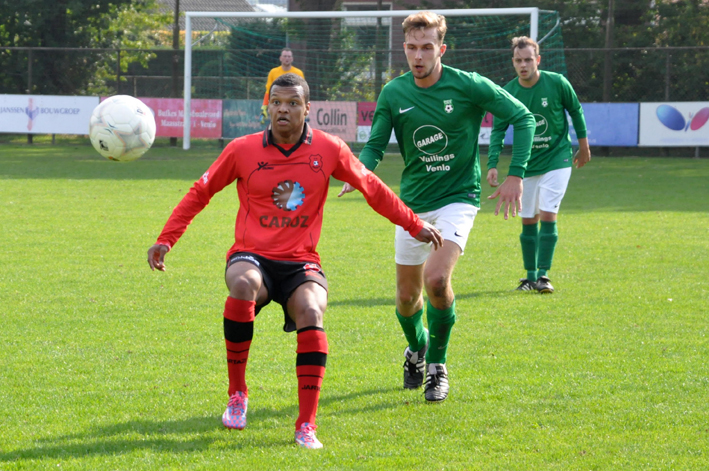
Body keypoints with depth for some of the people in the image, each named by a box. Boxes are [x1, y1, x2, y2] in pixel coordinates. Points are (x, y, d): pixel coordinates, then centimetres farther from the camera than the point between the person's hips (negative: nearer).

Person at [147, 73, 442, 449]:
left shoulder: (329, 150, 0)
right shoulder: (243, 150, -2)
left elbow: (373, 189, 14)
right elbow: (200, 192, 8)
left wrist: (414, 226, 16)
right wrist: (166, 240, 3)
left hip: (300, 262, 1)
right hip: (252, 255, -1)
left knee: (310, 312, -30)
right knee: (243, 285, -36)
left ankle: (306, 426, -25)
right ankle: (237, 395, -19)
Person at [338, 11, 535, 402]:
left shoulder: (468, 86, -13)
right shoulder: (394, 94, -3)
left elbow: (522, 118, -4)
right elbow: (375, 144, 2)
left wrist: (515, 175, -10)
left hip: (457, 198, -4)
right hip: (412, 203, 4)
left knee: (436, 279, -25)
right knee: (407, 296, 9)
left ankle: (437, 366, -5)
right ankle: (416, 348, 43)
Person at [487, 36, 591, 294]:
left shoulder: (557, 83, -13)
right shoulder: (507, 93, -9)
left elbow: (576, 111, 3)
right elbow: (498, 130, -8)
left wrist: (583, 145, 10)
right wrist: (492, 164, -20)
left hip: (556, 159, -3)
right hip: (527, 164, 3)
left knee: (547, 215, -13)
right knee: (528, 220, 6)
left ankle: (543, 275, -10)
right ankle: (530, 275, 17)